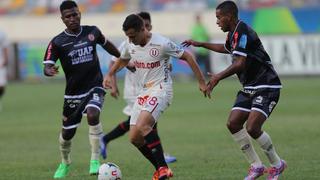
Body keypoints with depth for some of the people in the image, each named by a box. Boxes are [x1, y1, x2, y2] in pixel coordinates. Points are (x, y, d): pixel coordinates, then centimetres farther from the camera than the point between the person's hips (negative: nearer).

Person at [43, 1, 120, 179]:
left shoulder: (92, 32, -2)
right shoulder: (57, 42, -9)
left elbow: (107, 44, 19)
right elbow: (47, 67, -16)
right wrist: (49, 71, -40)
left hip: (95, 87, -1)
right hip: (73, 93, 1)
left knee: (93, 115, -31)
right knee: (67, 133, 9)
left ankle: (95, 160, -21)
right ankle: (65, 163, 41)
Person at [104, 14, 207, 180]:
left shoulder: (162, 43, -16)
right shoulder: (130, 45, 3)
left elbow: (187, 57, -5)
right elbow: (123, 60, 27)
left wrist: (201, 82, -4)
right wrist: (109, 75, 11)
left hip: (160, 90, -8)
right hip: (144, 92, 8)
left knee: (142, 126, -30)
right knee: (134, 138, -2)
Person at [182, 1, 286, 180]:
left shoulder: (242, 32, -19)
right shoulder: (233, 34, 12)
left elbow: (240, 63, -30)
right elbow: (226, 48, 37)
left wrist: (218, 77, -36)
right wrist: (200, 44, 39)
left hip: (266, 87, -10)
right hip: (250, 88, 10)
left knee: (252, 128, -20)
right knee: (233, 124, -3)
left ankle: (277, 164, 2)